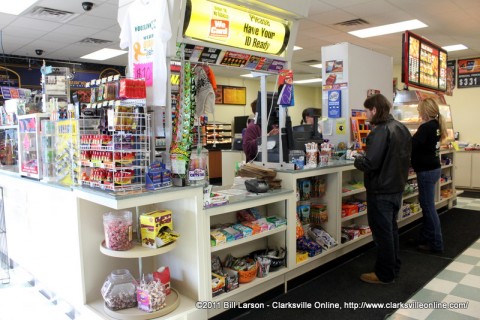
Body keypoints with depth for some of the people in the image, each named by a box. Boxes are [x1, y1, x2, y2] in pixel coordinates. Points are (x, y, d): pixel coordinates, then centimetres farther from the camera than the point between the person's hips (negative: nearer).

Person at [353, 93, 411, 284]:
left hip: (381, 190, -9)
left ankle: (385, 274, 15)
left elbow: (370, 163, -27)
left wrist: (358, 160, -7)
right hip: (396, 187, 9)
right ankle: (394, 268, 33)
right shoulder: (402, 128, 8)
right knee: (391, 228, 20)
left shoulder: (380, 131, -21)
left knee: (381, 232, 3)